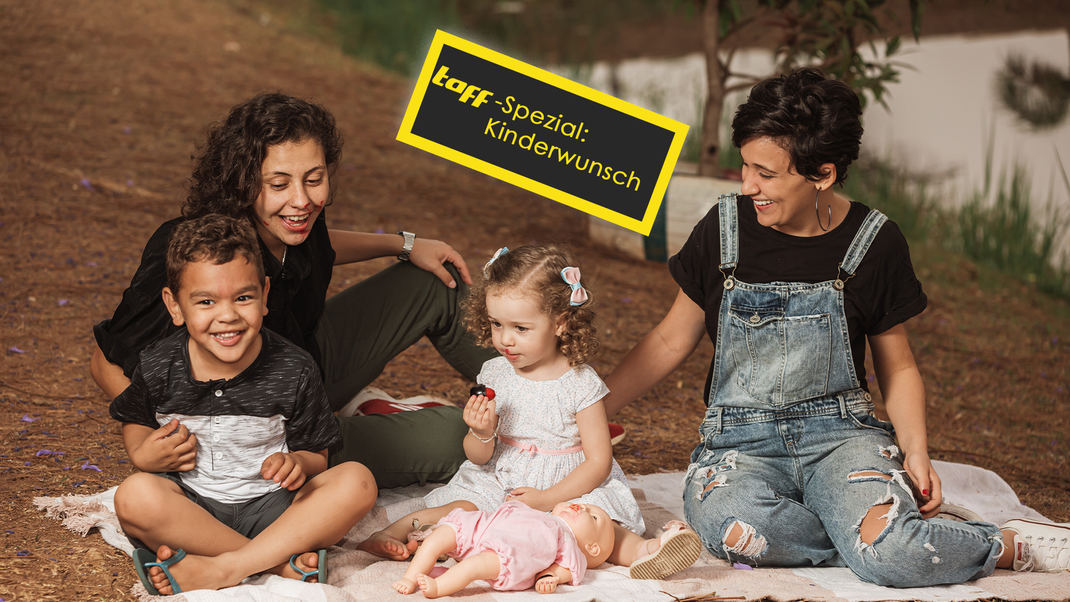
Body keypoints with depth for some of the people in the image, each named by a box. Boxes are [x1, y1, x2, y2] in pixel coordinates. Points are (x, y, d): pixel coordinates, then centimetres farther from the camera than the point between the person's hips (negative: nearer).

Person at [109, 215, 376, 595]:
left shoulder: (294, 371, -8)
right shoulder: (158, 369, -7)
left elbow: (315, 454, 1)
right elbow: (133, 421, 13)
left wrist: (297, 463, -23)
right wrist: (142, 454, -10)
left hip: (269, 508, 0)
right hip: (189, 508, 0)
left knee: (357, 482, -25)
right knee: (135, 496, -34)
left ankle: (222, 569, -30)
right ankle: (282, 561, -26)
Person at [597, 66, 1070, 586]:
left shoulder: (874, 244, -2)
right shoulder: (723, 230, 0)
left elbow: (898, 367, 9)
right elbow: (671, 341, 11)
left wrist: (915, 451, -8)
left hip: (841, 430, -1)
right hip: (739, 441, 1)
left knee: (883, 548, -35)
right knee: (736, 530, -37)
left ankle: (1008, 545, -5)